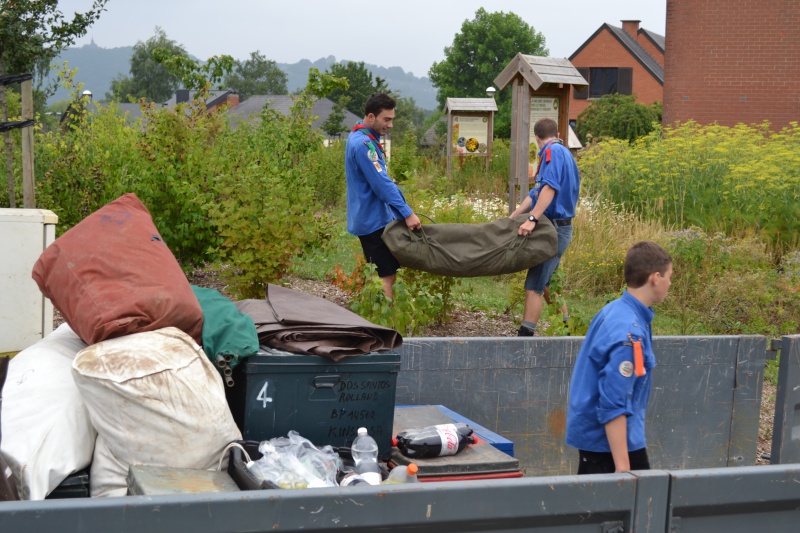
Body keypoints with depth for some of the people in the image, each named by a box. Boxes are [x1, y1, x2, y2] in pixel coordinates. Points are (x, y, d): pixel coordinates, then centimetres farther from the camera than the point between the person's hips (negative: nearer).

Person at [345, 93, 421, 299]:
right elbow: (382, 184, -24)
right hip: (373, 221, -10)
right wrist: (407, 213, -24)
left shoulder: (367, 139, 14)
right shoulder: (363, 143, -19)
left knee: (388, 272, 13)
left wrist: (400, 211, 21)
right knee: (386, 276, -9)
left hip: (373, 218, 10)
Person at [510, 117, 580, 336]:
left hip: (554, 229, -10)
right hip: (557, 228, 10)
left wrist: (532, 219, -32)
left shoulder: (553, 151, -11)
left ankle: (525, 335, -16)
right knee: (547, 283, 18)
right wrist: (511, 218, 20)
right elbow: (536, 193, 20)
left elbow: (549, 188, -26)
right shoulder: (562, 152, 19)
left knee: (534, 287, -13)